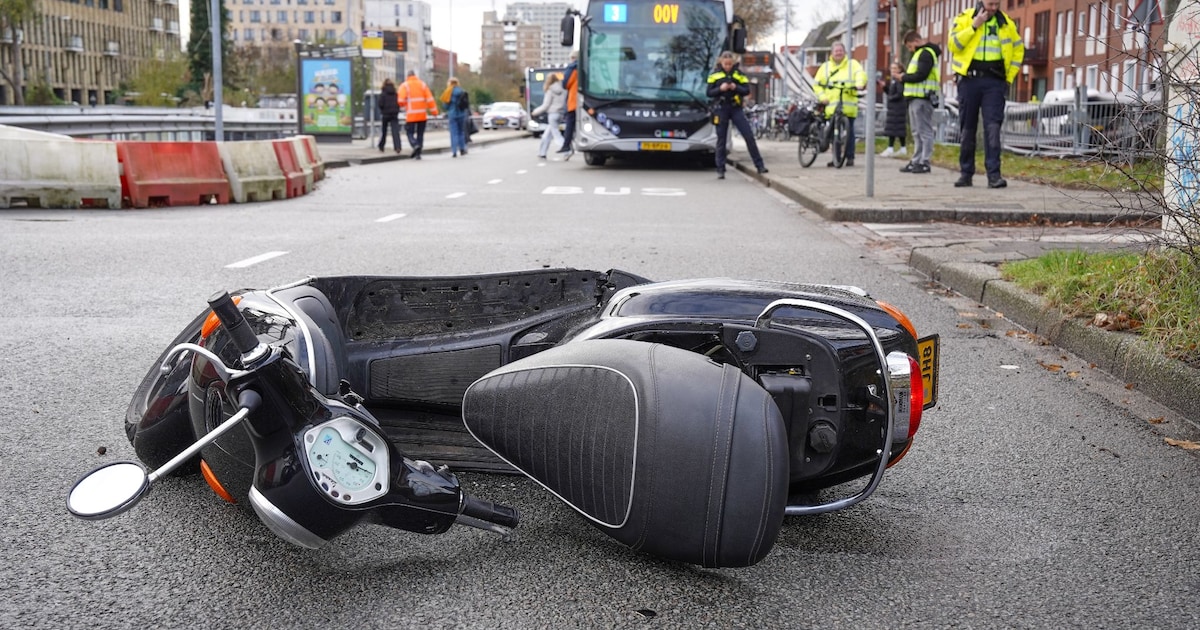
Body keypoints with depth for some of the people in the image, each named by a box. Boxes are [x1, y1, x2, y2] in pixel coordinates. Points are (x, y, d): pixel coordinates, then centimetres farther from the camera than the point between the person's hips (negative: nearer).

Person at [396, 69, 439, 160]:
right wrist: (434, 111, 2)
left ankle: (415, 145, -25)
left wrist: (404, 107, 9)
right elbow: (430, 99, 0)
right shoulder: (422, 84, 8)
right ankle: (418, 154, 10)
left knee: (410, 132, 3)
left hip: (411, 115, -3)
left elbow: (401, 100, -12)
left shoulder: (404, 85, -1)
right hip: (422, 114, 3)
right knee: (420, 134, 12)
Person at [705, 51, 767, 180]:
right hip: (721, 109, -1)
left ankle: (759, 165, 2)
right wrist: (720, 89, -17)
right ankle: (720, 170, 9)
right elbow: (709, 93, 1)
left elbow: (747, 90, 2)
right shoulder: (715, 75, 4)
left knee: (749, 136, -4)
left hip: (736, 108, 1)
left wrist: (736, 88, -17)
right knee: (721, 140, 3)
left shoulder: (738, 74, 6)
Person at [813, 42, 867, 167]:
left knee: (849, 131, -4)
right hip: (831, 106, 2)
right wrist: (822, 97, 2)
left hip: (848, 106, -2)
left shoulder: (852, 64, 11)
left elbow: (861, 74, -7)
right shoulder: (825, 66, 16)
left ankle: (850, 157, 2)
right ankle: (836, 158, 9)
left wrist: (860, 84, -28)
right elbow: (817, 83, 16)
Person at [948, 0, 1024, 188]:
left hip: (994, 81, 0)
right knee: (967, 128, 5)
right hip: (969, 79, 0)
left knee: (993, 126, -9)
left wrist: (1010, 76, 9)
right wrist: (974, 26, -15)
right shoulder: (965, 18, 3)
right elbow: (954, 44, -9)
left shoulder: (1007, 23, 9)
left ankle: (994, 174, -11)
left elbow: (1018, 49, 17)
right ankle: (966, 173, 14)